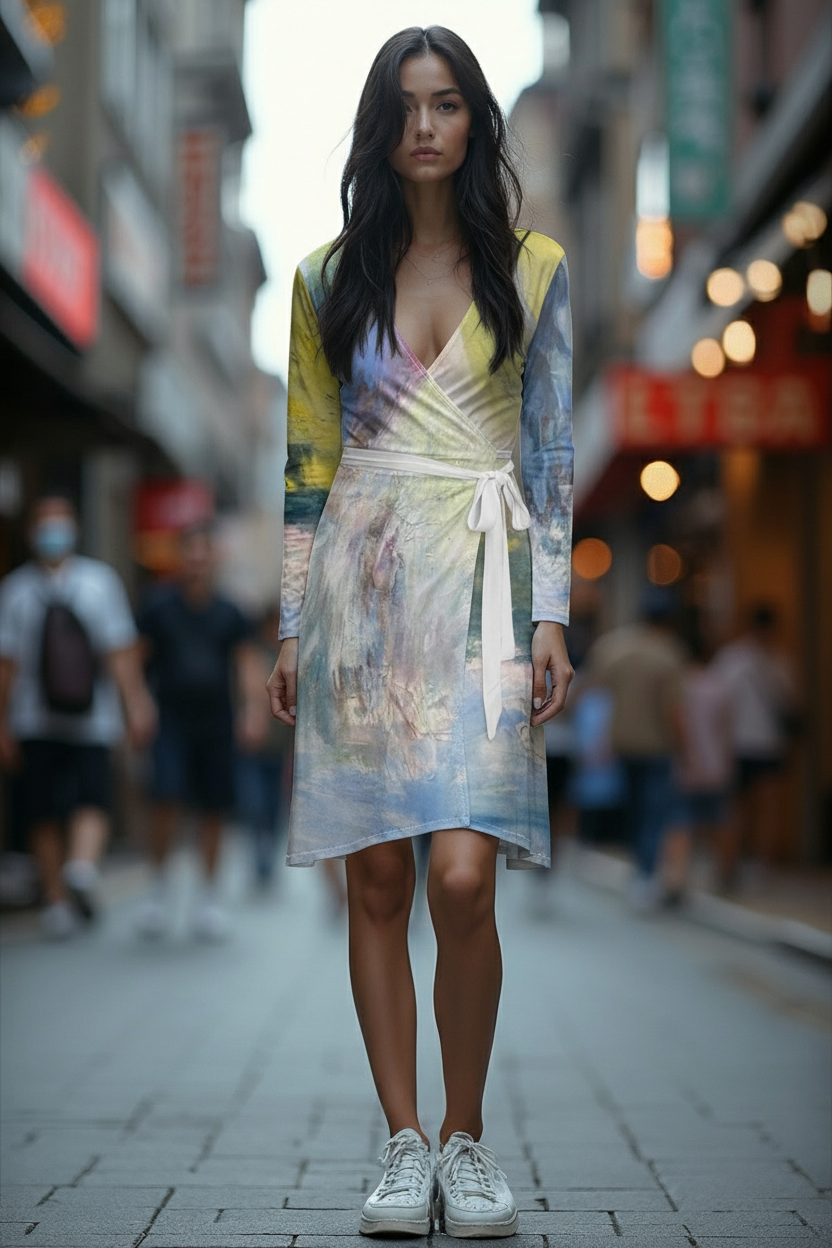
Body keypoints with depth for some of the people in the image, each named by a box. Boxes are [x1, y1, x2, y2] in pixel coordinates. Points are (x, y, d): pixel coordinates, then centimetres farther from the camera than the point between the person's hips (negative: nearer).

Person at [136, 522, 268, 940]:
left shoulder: (229, 614, 7)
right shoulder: (158, 606, 2)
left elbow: (249, 665, 2)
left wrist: (255, 711, -13)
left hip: (216, 724, 2)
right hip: (171, 722, -2)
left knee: (213, 811, 5)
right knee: (166, 798, -19)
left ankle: (210, 895, 21)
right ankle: (159, 885, 0)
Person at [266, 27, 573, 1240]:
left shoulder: (533, 268, 7)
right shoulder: (329, 277, 10)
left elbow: (551, 453, 5)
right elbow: (308, 458, 10)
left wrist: (551, 617, -3)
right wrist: (294, 627, 6)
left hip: (481, 588, -2)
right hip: (362, 586, 2)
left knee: (463, 879, -12)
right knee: (377, 882, 1)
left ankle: (467, 1138, 7)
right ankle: (404, 1142, 12)